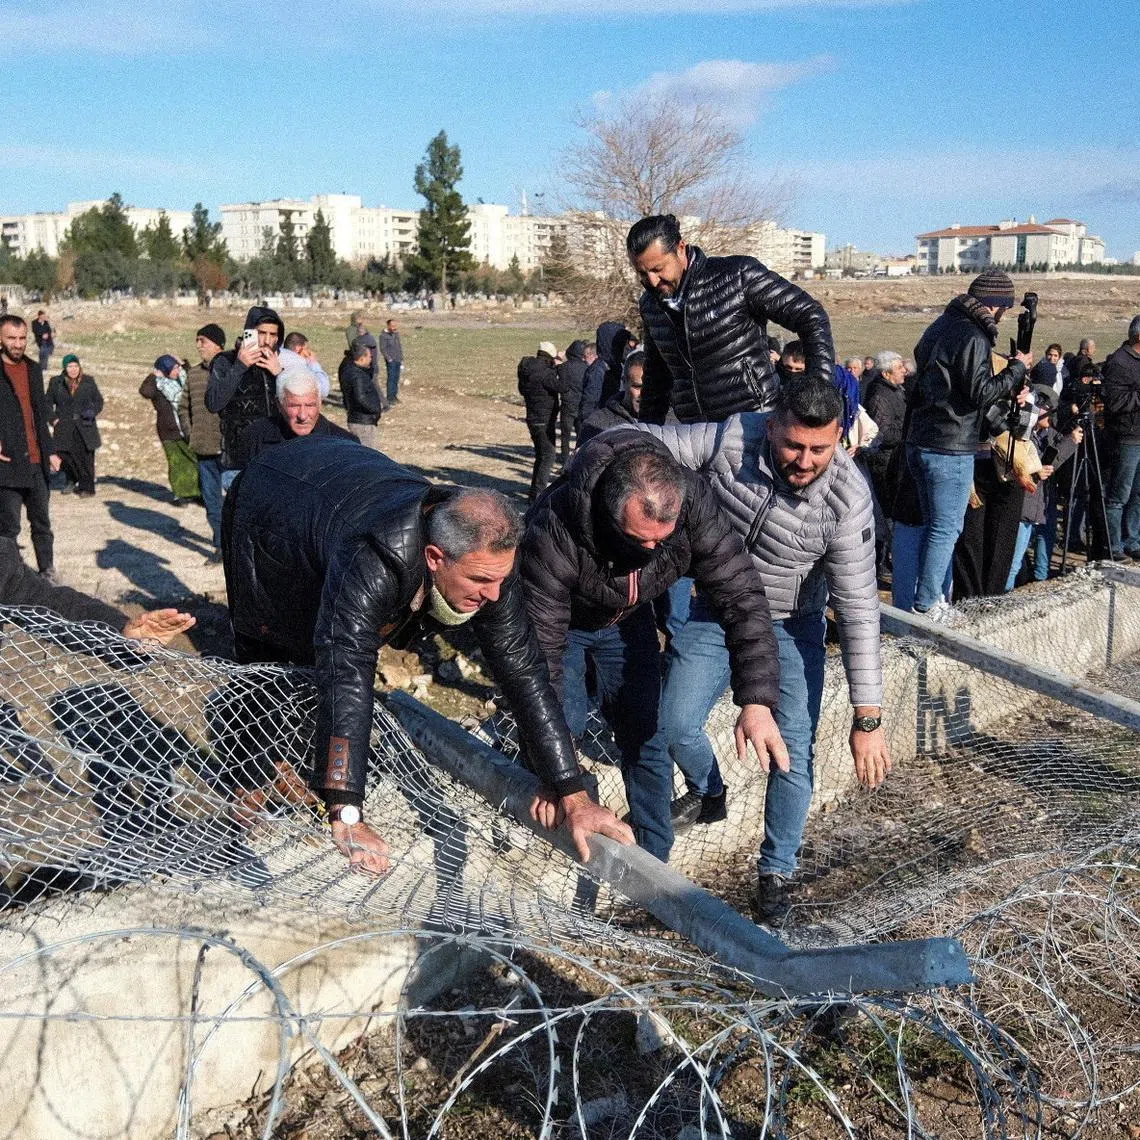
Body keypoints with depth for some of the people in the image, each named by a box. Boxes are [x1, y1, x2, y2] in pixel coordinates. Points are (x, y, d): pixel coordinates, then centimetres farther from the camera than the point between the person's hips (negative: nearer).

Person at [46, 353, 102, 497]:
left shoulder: (88, 382, 4)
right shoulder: (56, 382, 5)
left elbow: (98, 400, 11)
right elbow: (48, 403, 13)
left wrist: (93, 411, -8)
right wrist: (53, 419, -1)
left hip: (84, 426, -1)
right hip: (64, 428, 1)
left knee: (86, 458, -3)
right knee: (64, 454, -7)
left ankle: (87, 487, 9)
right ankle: (72, 480, 18)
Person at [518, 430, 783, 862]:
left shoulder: (692, 502, -35)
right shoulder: (555, 531, -43)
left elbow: (740, 592, -31)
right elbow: (541, 648, -38)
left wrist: (756, 702, -42)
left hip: (628, 618, 3)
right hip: (562, 619, -3)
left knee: (646, 734, 2)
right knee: (565, 724, -15)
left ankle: (654, 859, 17)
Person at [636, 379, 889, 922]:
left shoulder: (848, 498, -28)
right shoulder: (733, 438, -25)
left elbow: (858, 608, -26)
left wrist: (868, 717, -26)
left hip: (790, 627, -2)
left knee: (793, 749, -9)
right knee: (676, 725, -1)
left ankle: (776, 873, 13)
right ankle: (708, 795, 34)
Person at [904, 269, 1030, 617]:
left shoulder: (940, 327, 14)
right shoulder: (973, 337, -16)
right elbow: (981, 393, -17)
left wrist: (1008, 389, 12)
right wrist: (1017, 368, -5)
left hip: (919, 442, 9)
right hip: (950, 449, -9)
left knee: (933, 524, 17)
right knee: (946, 529, -1)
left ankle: (924, 597, 21)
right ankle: (926, 606, 2)